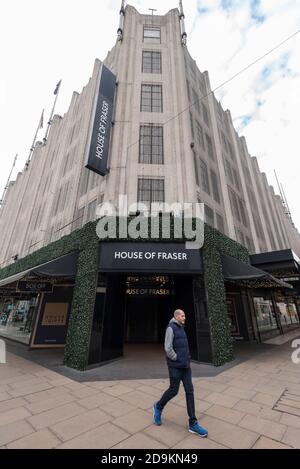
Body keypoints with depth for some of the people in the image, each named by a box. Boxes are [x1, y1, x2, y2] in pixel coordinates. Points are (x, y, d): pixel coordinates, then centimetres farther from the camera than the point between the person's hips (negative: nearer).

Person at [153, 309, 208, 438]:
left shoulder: (181, 329, 11)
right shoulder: (170, 328, -17)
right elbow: (168, 348, -20)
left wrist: (187, 360, 10)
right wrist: (178, 360, -14)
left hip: (185, 366, 7)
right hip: (175, 366, -7)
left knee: (189, 391, 5)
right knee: (173, 391, 5)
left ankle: (193, 423, 14)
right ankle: (158, 406, 31)